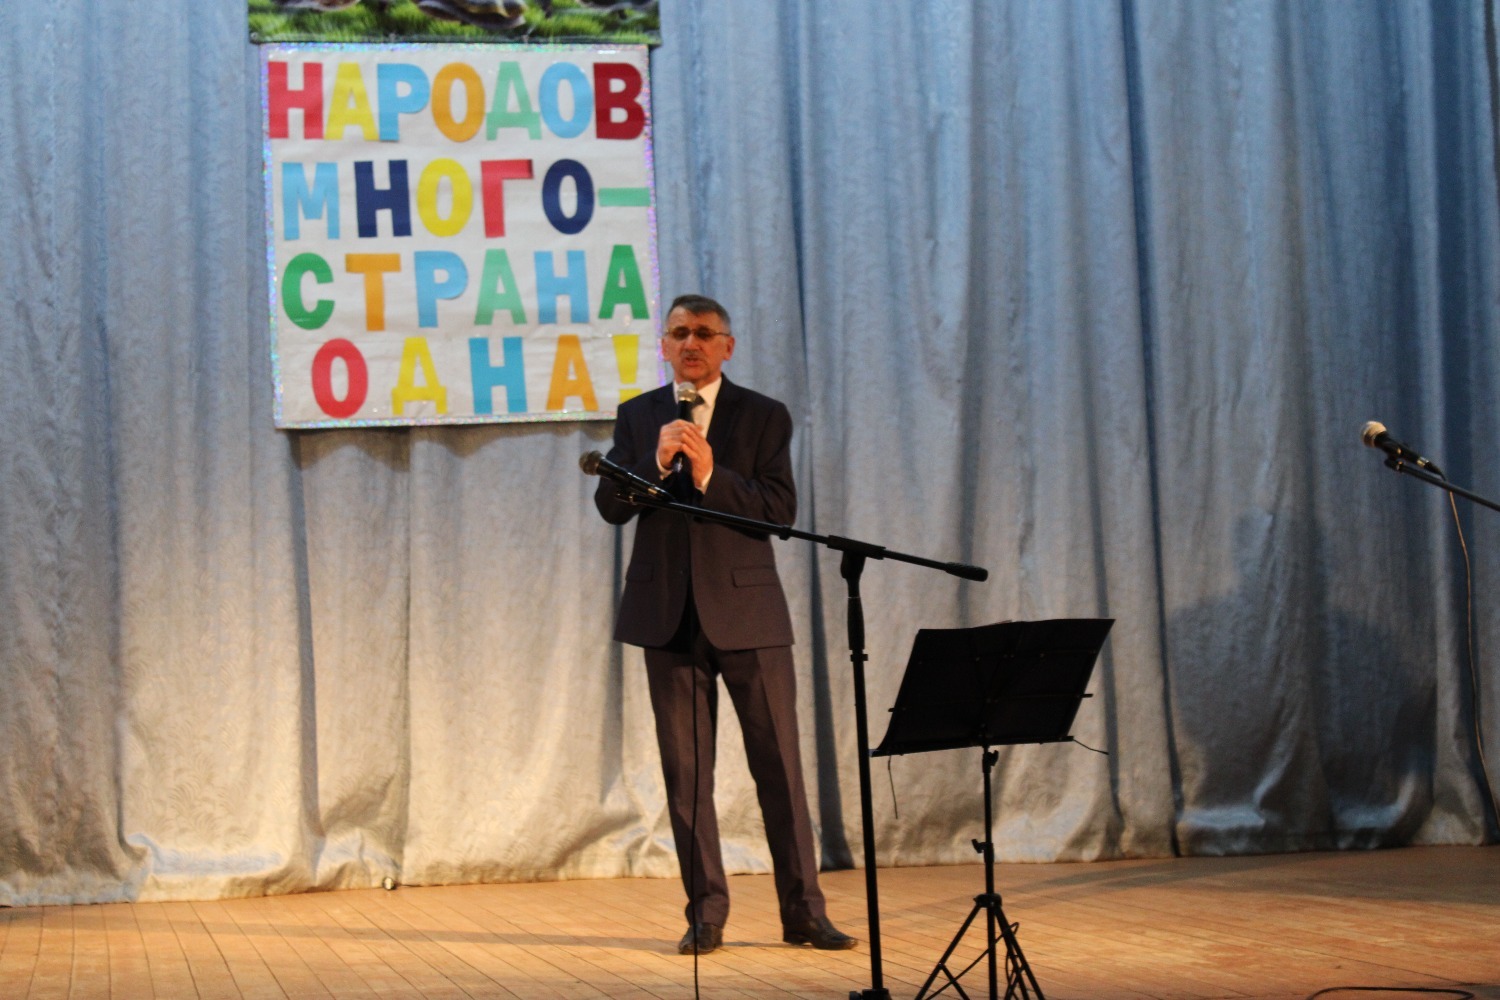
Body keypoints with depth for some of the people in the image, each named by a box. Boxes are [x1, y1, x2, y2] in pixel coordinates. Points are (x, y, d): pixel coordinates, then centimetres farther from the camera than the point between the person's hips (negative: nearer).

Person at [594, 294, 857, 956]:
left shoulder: (765, 417, 3)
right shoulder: (637, 417, 10)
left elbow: (780, 509, -7)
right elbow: (611, 506, 1)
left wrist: (710, 475, -19)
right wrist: (657, 461, -15)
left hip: (746, 611, -2)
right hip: (669, 615, 2)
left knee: (779, 764, -1)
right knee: (685, 770, 3)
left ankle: (803, 912, 4)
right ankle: (706, 914, 11)